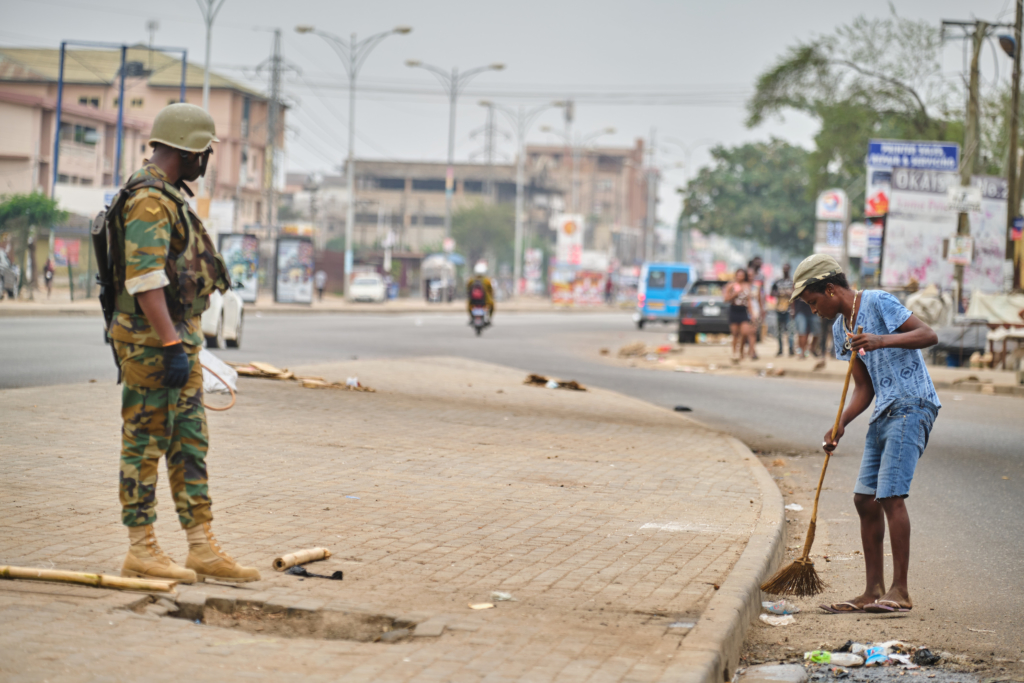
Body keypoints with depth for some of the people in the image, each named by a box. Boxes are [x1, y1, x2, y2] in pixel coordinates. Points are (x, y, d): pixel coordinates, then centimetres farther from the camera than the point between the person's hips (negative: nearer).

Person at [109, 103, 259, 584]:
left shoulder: (168, 195, 17)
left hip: (178, 335, 10)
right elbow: (144, 280, -24)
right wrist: (171, 346, -27)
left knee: (190, 443, 9)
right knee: (146, 442, -3)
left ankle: (202, 549, 12)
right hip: (151, 340, -10)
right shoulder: (149, 199, -16)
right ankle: (141, 552, 2)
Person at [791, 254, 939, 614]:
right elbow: (864, 388, 13)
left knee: (890, 496, -15)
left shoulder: (878, 302, -9)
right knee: (865, 499, 6)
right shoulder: (840, 328, 15)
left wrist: (882, 340, -32)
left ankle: (900, 591, -13)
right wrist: (840, 424, -2)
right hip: (883, 414, 9)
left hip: (912, 407, -9)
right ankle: (874, 591, 11)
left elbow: (928, 335, -18)